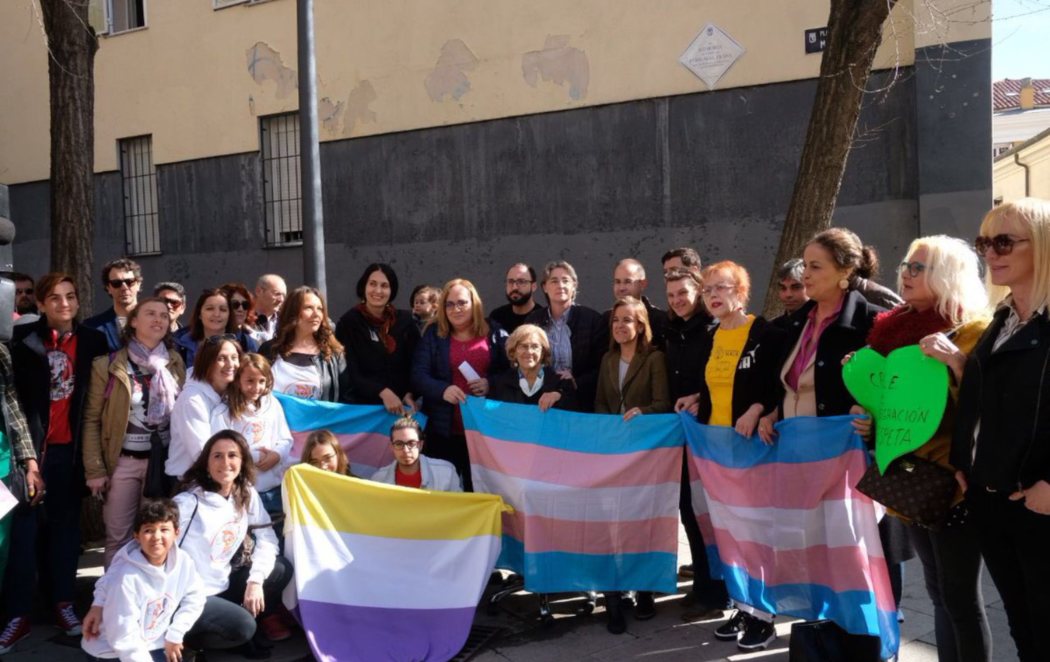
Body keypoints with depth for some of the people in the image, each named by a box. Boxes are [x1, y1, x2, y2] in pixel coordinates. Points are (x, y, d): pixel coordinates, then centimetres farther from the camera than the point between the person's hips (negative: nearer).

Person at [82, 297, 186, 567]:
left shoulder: (176, 363, 5)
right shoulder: (108, 365, -4)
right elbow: (92, 419, -3)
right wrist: (94, 469, -7)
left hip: (164, 461, 2)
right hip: (123, 461, -2)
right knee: (118, 535, 3)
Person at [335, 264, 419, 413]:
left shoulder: (404, 321, 7)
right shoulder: (349, 322, -3)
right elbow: (349, 372, -8)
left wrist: (410, 394, -11)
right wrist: (382, 392, -21)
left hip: (400, 406, 3)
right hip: (363, 405, -3)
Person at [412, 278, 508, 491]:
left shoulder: (495, 333, 6)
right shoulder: (433, 334, 8)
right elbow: (418, 374, 0)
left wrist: (491, 383, -14)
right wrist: (442, 389, -19)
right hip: (444, 429, 0)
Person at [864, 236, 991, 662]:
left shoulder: (974, 331, -8)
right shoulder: (896, 327, 10)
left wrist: (956, 360, -29)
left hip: (952, 476, -7)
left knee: (961, 594, -3)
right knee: (937, 590, 14)